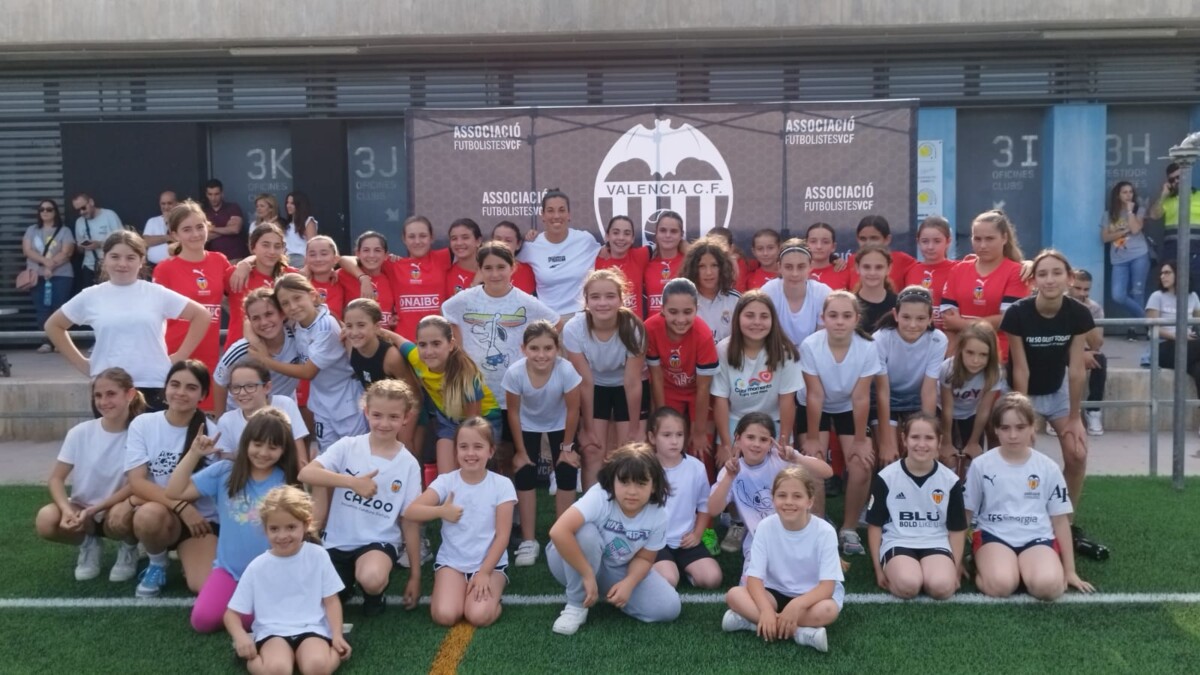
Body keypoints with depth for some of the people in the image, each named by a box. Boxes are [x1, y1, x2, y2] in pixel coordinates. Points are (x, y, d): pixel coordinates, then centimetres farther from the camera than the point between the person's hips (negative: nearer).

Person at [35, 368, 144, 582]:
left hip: (116, 508, -2)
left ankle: (129, 549, 1)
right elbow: (56, 479, -7)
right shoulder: (80, 432, -8)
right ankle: (88, 544, 6)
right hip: (82, 509, 2)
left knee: (119, 517, -37)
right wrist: (67, 510, -26)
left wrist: (93, 510, -24)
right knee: (45, 520, -28)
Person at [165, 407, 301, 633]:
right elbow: (174, 492, -4)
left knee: (250, 619, -26)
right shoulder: (224, 472, 0)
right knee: (203, 620, -18)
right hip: (230, 569, 2)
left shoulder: (287, 481, -4)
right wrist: (194, 453, -12)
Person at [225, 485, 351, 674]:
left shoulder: (318, 555, 0)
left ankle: (334, 651, -6)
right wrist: (241, 636, -17)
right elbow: (232, 613, 5)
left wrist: (337, 635, -11)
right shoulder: (257, 567, 1)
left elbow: (331, 600, 5)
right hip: (272, 632, 0)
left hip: (311, 629, 0)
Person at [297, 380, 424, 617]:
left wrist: (415, 575, 2)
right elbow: (305, 473, -20)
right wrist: (353, 482, -28)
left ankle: (374, 594, 4)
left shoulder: (409, 464, -5)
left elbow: (410, 522, 0)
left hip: (378, 542, -2)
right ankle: (345, 586, 25)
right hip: (338, 541, 2)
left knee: (371, 579, -34)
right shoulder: (348, 446, -6)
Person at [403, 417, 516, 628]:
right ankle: (460, 590, 10)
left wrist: (484, 573, -14)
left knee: (479, 616, -26)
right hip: (451, 562, 2)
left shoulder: (502, 485, -7)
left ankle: (490, 593, 7)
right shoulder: (446, 481, -4)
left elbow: (502, 536, -7)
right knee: (444, 615, -22)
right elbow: (410, 512, -13)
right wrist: (441, 511, -28)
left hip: (490, 563, -1)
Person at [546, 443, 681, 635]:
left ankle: (608, 593, 8)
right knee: (585, 532, -38)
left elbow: (644, 558, -6)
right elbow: (558, 532, -44)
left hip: (616, 571, 4)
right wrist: (588, 575, -38)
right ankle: (576, 606, -17)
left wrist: (628, 583, -27)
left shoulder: (658, 515, -18)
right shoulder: (599, 497, -33)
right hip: (575, 563, -4)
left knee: (669, 607, -16)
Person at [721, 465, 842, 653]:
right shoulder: (766, 527, -13)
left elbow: (827, 586, -22)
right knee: (734, 595, -25)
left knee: (827, 610, -36)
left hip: (811, 596, -2)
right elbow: (754, 578, -16)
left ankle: (750, 620, -26)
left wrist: (797, 604, -40)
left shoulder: (824, 531, -18)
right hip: (776, 593, 2)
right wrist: (766, 610, -35)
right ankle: (801, 632, -30)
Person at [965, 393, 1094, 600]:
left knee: (1048, 585, -31)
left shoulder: (1048, 468, 4)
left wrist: (1069, 570, 11)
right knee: (1000, 585, -32)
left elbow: (1060, 519, 10)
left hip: (1037, 537, 1)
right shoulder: (981, 465, 0)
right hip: (994, 535, -1)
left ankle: (1025, 568, 1)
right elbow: (966, 514, 8)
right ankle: (983, 565, 1)